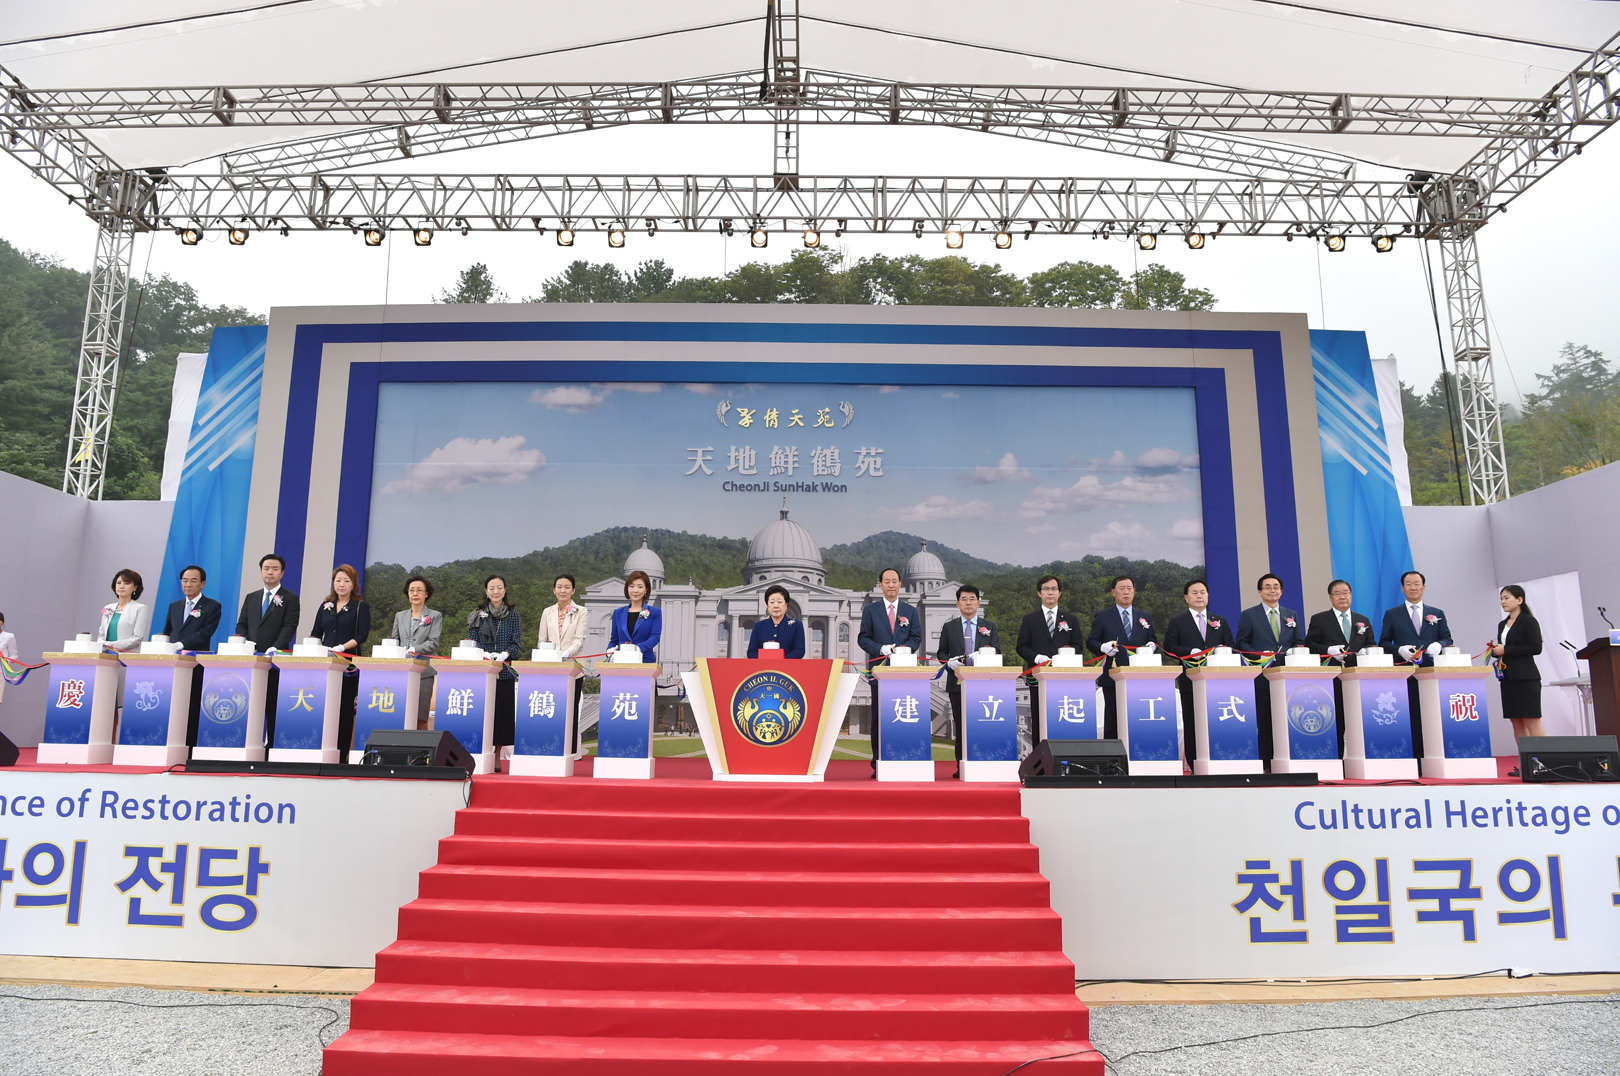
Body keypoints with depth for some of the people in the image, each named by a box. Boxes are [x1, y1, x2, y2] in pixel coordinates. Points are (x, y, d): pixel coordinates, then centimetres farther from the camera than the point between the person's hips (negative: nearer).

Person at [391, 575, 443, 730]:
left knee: (420, 716, -7)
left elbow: (433, 642, -4)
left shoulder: (435, 616, 7)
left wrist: (413, 651, -17)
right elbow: (394, 641, 13)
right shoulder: (400, 616, 19)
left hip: (423, 670, -3)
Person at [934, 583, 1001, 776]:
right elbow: (941, 653, 11)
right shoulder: (949, 627, 11)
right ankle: (962, 765, 8)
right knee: (960, 725, 2)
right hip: (957, 682, 1)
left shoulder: (990, 627, 11)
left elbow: (997, 652, 2)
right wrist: (950, 662, -11)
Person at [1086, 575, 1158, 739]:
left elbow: (1154, 641, 17)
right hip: (1113, 676, -2)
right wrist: (1103, 647, -17)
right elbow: (1090, 642, 4)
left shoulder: (1146, 617, 16)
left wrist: (1151, 646, -7)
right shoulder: (1103, 617, 6)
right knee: (1112, 721, 0)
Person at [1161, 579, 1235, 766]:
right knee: (1192, 724, -1)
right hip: (1190, 681, -2)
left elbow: (1231, 647, 13)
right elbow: (1169, 647, -2)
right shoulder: (1177, 622, 8)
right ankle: (1194, 765, 2)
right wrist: (1191, 652, -16)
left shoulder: (1221, 622, 18)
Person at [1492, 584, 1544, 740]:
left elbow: (1536, 648, -15)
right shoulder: (1502, 624, 16)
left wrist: (1505, 650, -16)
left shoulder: (1529, 621, -5)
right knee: (1516, 722, 5)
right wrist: (1495, 650, 0)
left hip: (1525, 677, -7)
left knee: (1532, 722, -9)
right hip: (1508, 678, 7)